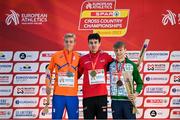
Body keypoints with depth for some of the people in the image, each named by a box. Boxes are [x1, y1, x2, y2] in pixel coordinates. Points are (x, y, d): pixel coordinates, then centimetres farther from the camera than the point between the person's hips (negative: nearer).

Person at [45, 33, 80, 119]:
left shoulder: (78, 57, 4)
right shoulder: (56, 55, 3)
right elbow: (49, 70, 11)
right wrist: (48, 85, 4)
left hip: (73, 94, 1)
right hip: (58, 94, -1)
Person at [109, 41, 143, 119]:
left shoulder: (131, 65, 0)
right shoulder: (111, 65, 8)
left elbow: (139, 82, 3)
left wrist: (136, 93, -11)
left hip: (128, 100, -3)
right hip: (115, 100, 3)